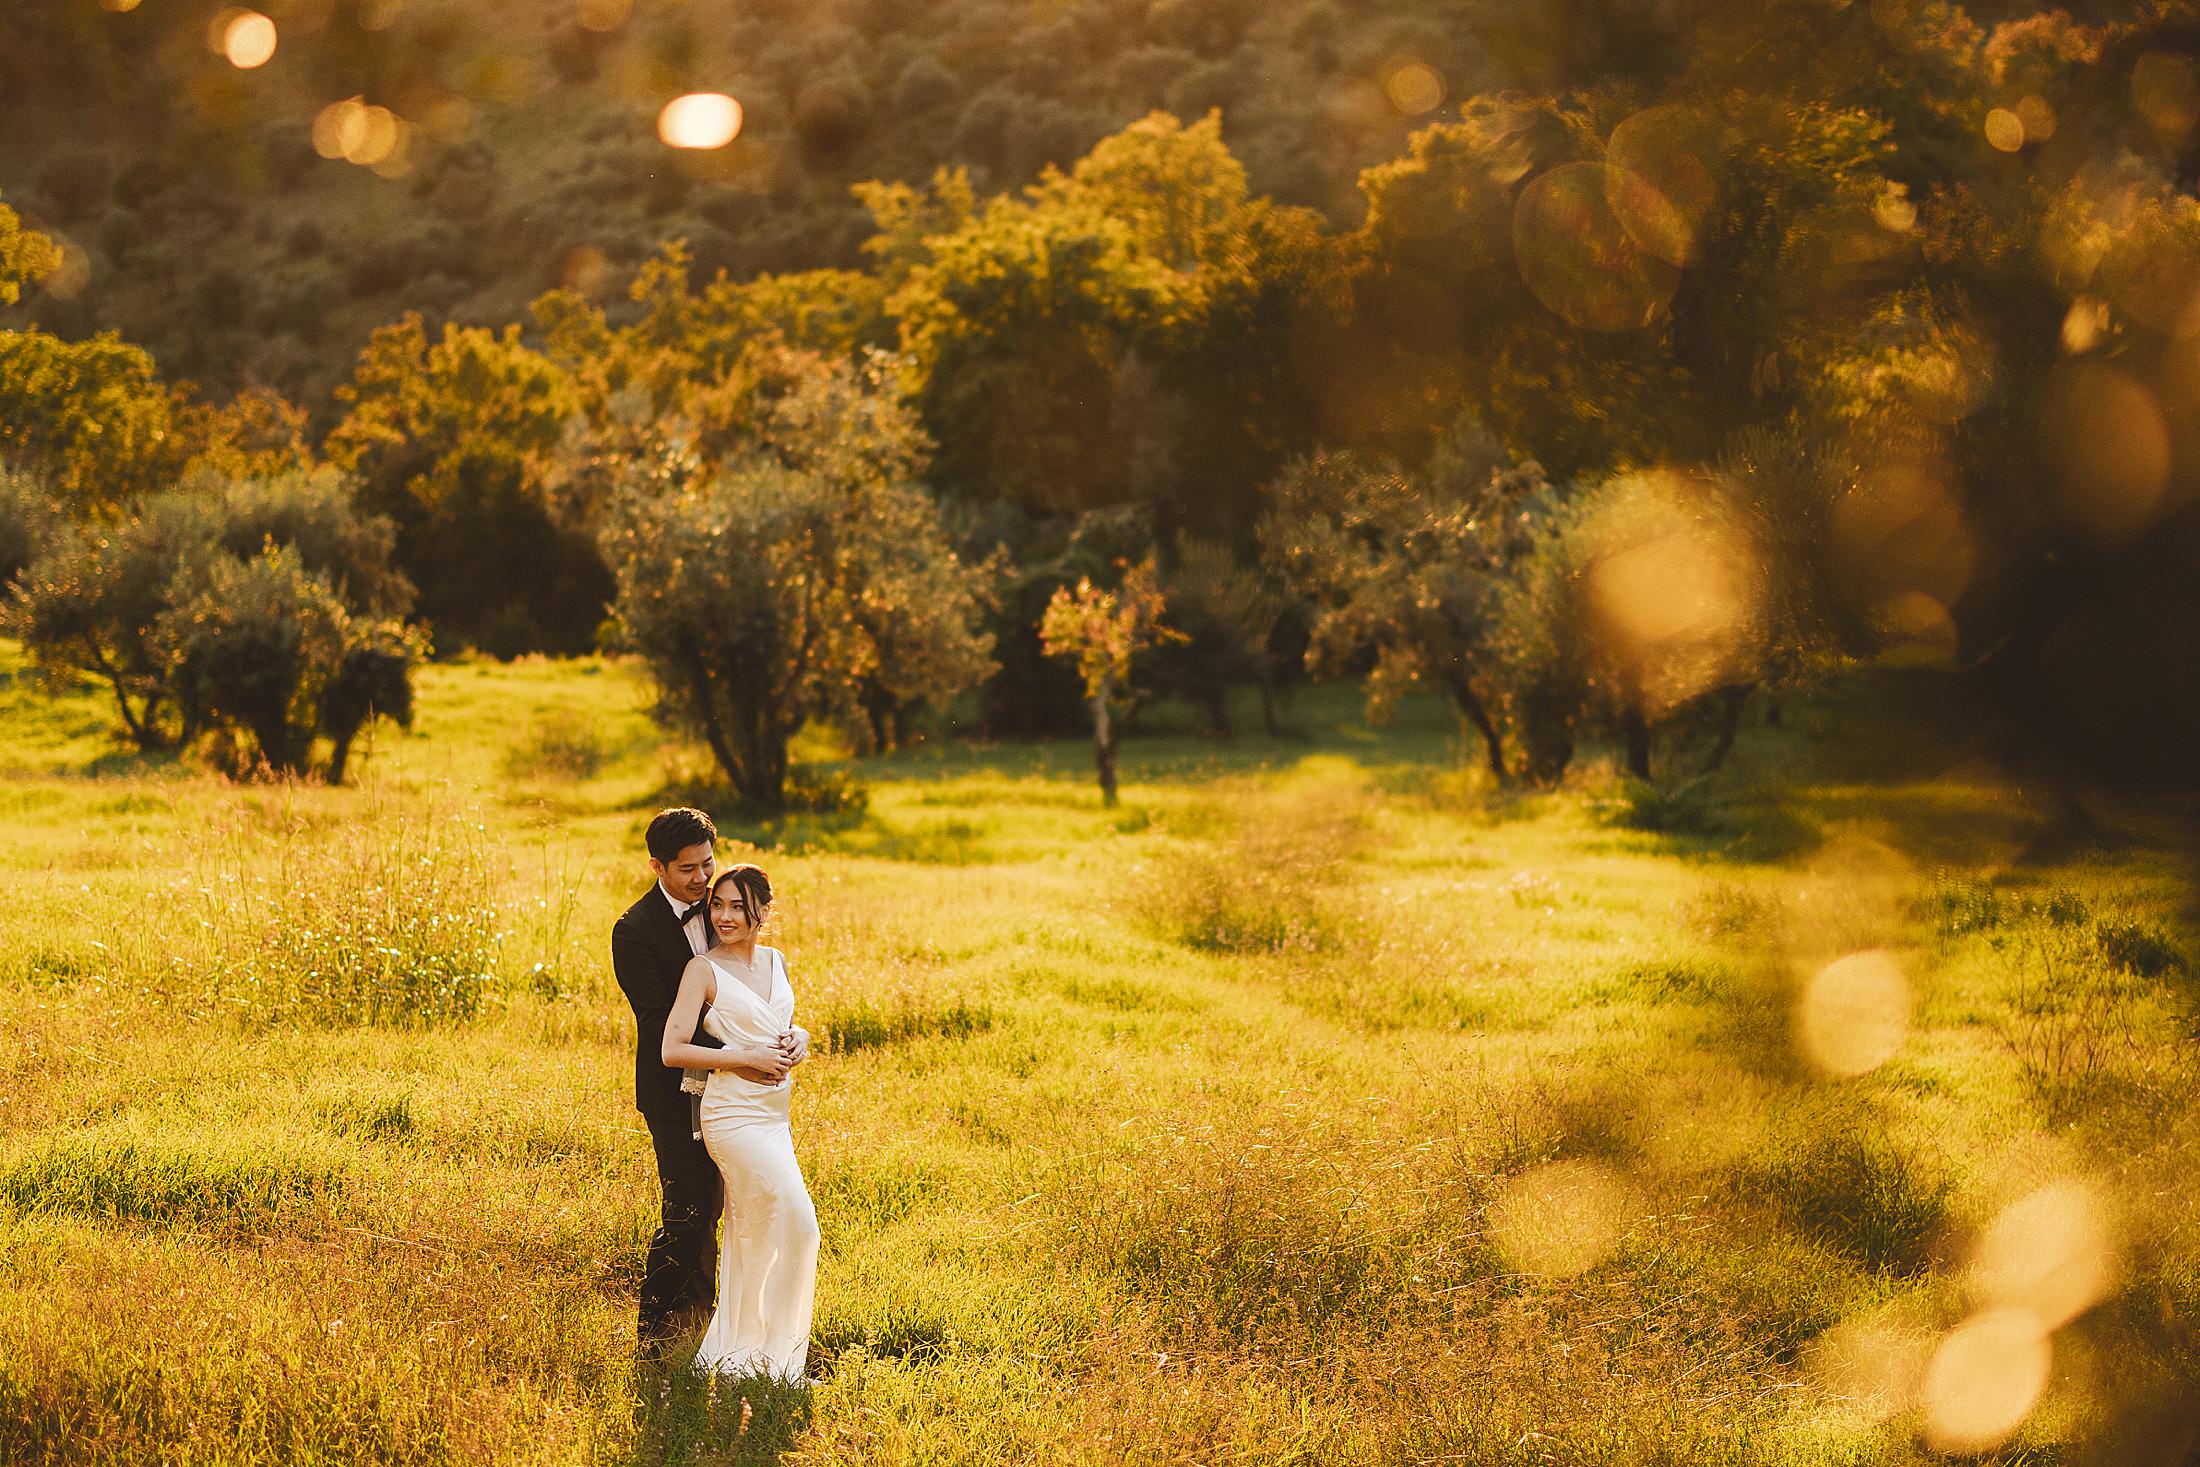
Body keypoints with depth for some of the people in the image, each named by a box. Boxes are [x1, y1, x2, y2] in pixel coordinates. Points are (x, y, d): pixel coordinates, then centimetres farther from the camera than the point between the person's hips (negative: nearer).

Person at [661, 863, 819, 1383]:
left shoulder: (775, 962, 11)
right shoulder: (704, 970, -9)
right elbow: (673, 1050, -14)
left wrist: (798, 1039, 1)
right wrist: (748, 1059, -17)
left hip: (775, 1113, 7)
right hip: (734, 1114, -7)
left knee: (749, 1235, 10)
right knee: (797, 1225, -9)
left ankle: (732, 1351, 19)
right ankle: (777, 1357, 1)